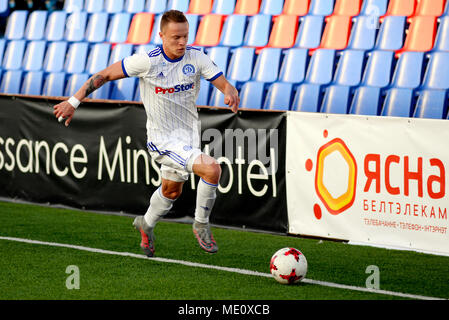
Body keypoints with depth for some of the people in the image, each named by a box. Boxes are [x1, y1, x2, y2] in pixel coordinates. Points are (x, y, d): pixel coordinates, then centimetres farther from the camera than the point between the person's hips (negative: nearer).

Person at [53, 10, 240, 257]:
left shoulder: (196, 58, -9)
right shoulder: (147, 61, -19)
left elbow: (224, 84, -9)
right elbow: (105, 75, -11)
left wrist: (231, 94, -34)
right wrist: (73, 102, -13)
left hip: (189, 134, 6)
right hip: (163, 140, -6)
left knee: (172, 191, 24)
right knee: (211, 169, -24)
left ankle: (146, 225, 54)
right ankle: (201, 225, -2)